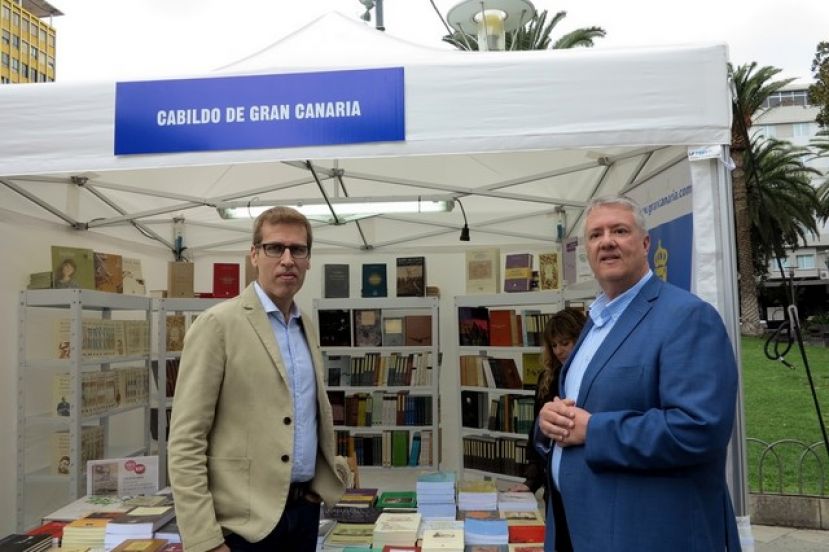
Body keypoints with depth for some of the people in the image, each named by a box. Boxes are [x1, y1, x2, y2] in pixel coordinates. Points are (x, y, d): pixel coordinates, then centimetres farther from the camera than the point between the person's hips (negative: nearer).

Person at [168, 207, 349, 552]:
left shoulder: (306, 328, 9)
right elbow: (185, 441, -14)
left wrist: (328, 471, 8)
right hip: (244, 520, -6)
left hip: (304, 508, 6)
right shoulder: (218, 323, -12)